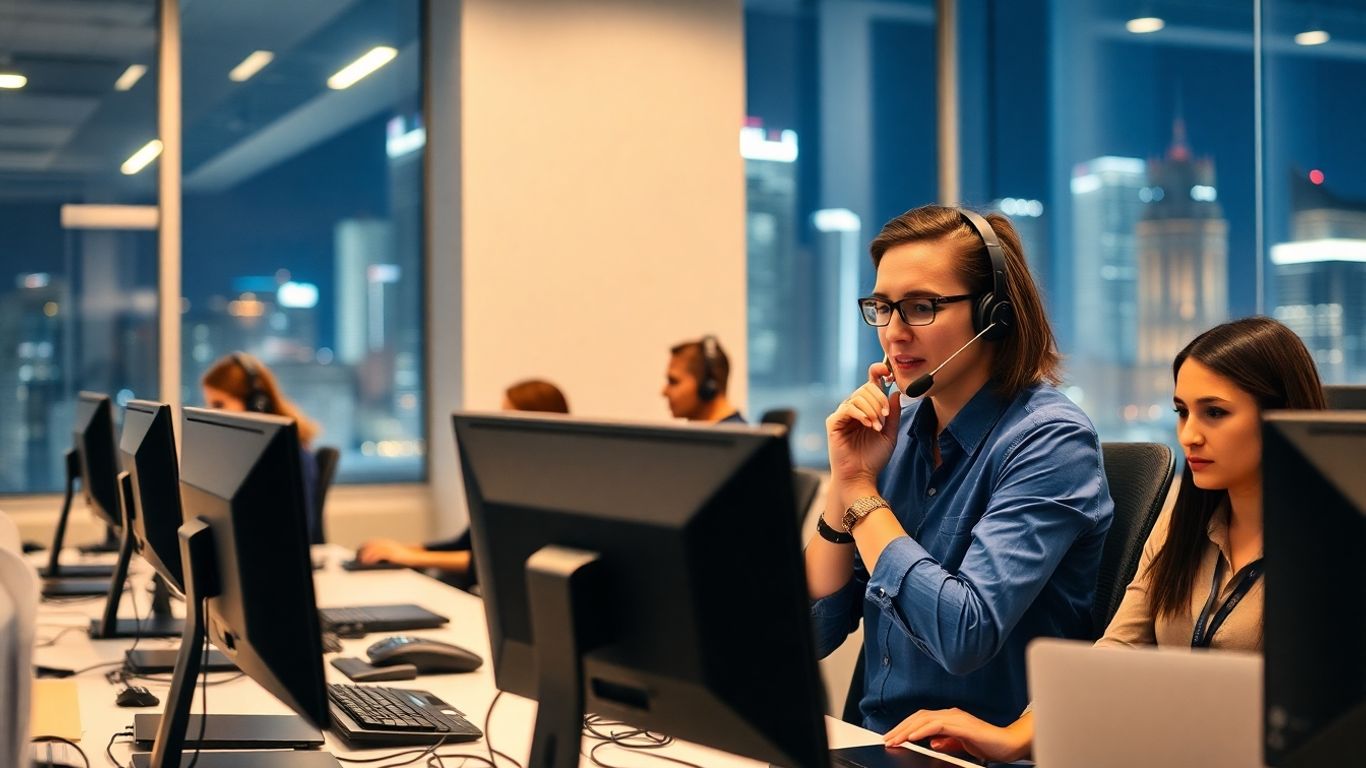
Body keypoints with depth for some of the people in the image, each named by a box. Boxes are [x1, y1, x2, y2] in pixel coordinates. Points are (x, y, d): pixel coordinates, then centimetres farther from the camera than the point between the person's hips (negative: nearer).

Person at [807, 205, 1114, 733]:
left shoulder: (1051, 442, -12)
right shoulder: (899, 429, 5)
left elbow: (964, 634, -24)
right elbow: (814, 633, 4)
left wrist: (863, 491, -12)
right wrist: (845, 480, -8)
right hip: (875, 746, 6)